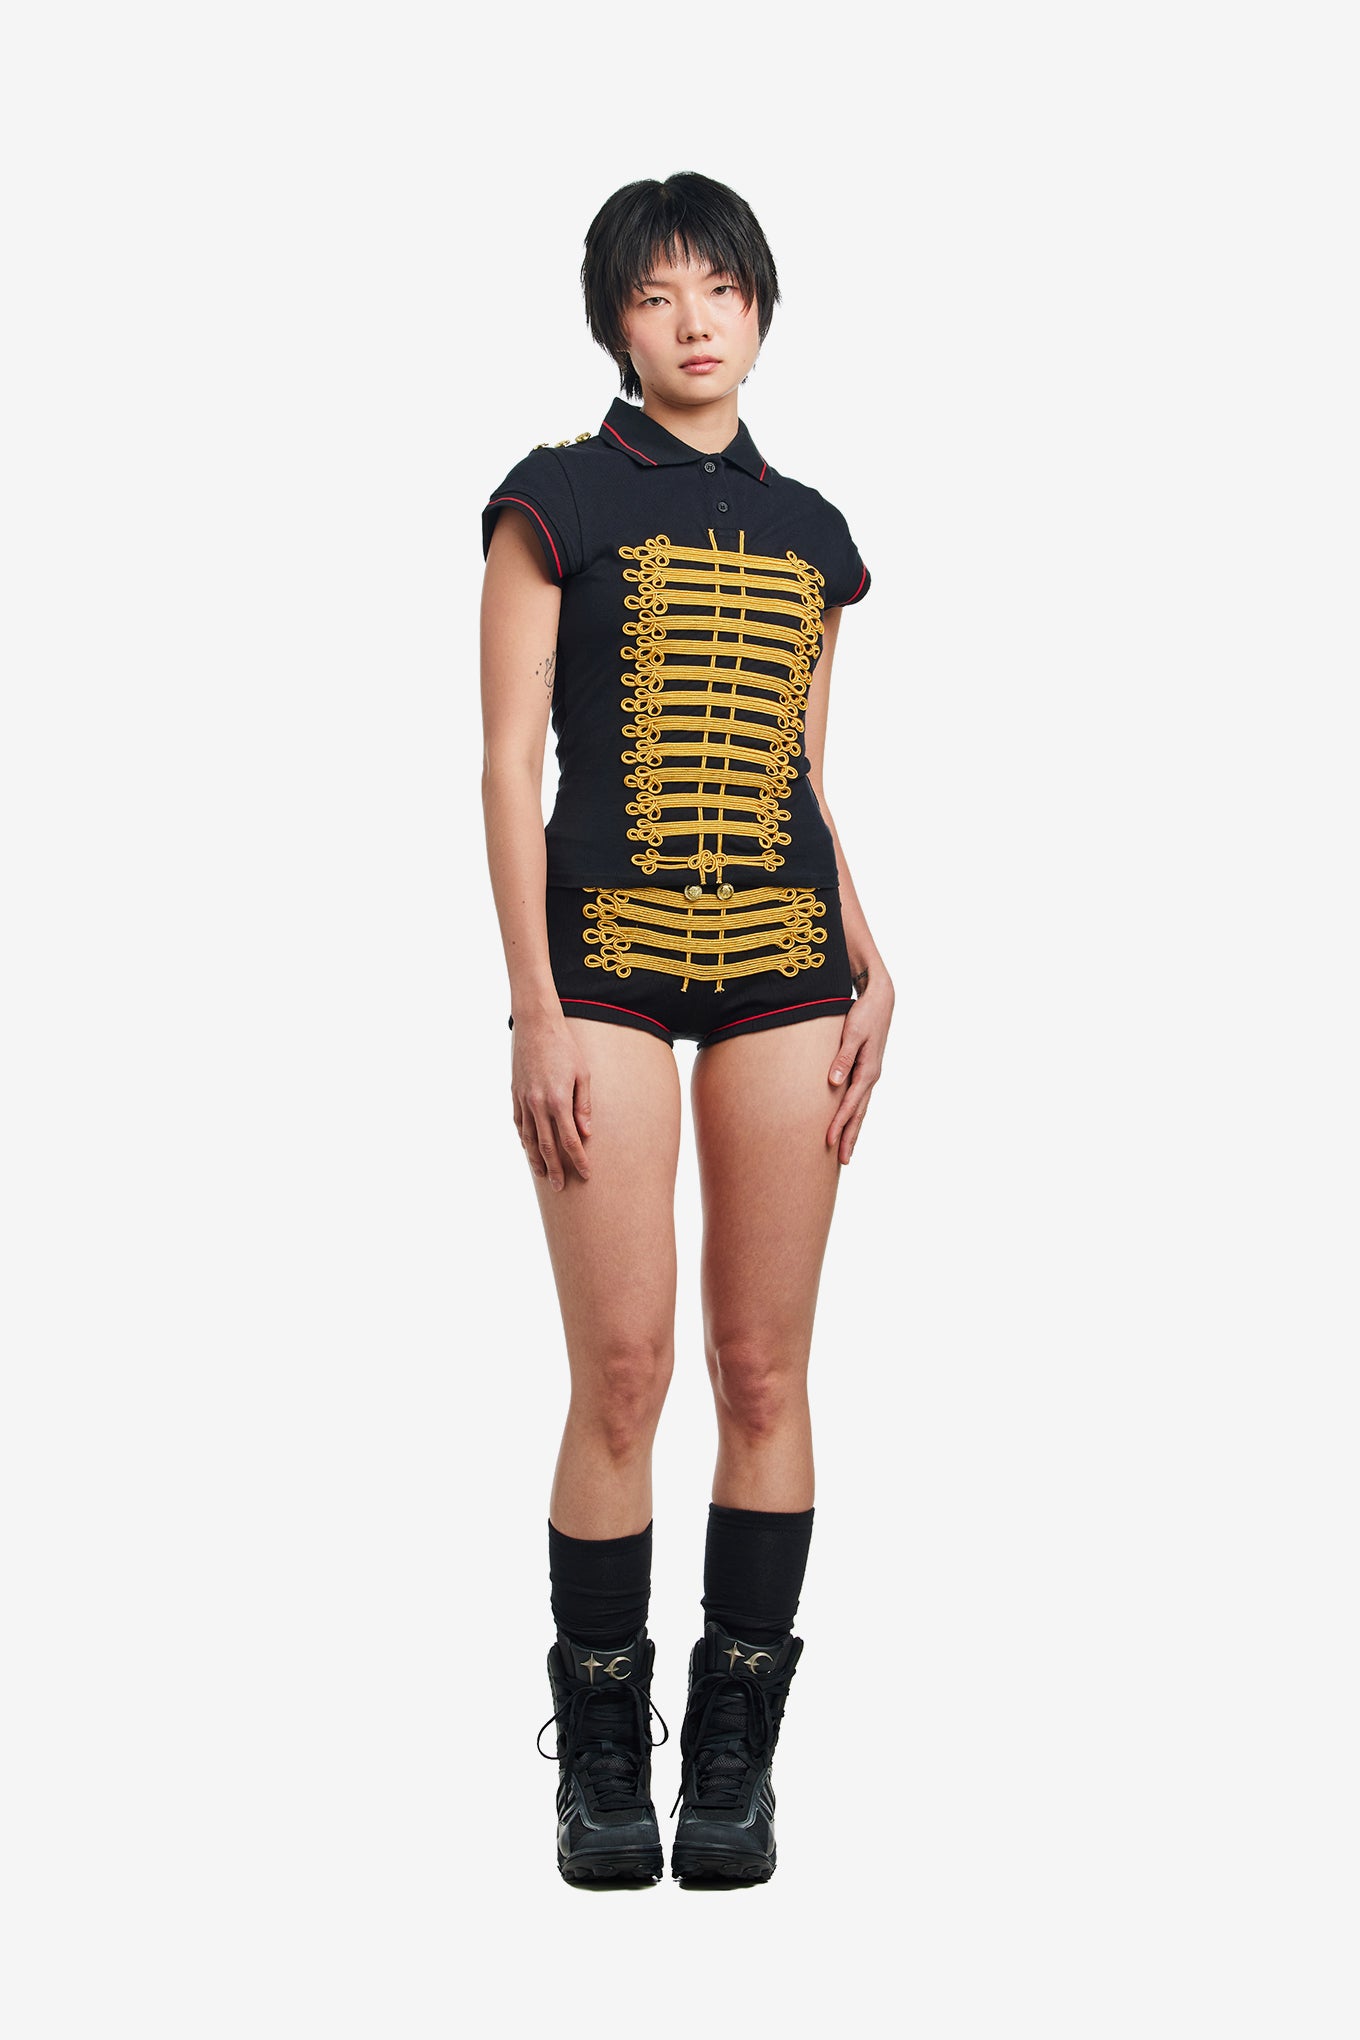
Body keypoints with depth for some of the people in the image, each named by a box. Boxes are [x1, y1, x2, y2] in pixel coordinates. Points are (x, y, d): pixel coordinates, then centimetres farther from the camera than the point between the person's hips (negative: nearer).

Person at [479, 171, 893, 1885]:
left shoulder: (806, 531, 15)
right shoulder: (555, 503, 3)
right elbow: (509, 767, -3)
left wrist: (870, 973, 4)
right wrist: (535, 1008, -10)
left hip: (783, 956, 4)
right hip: (606, 952, -4)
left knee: (765, 1368, 2)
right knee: (621, 1370, -6)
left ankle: (734, 1756, 11)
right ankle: (601, 1760, 6)